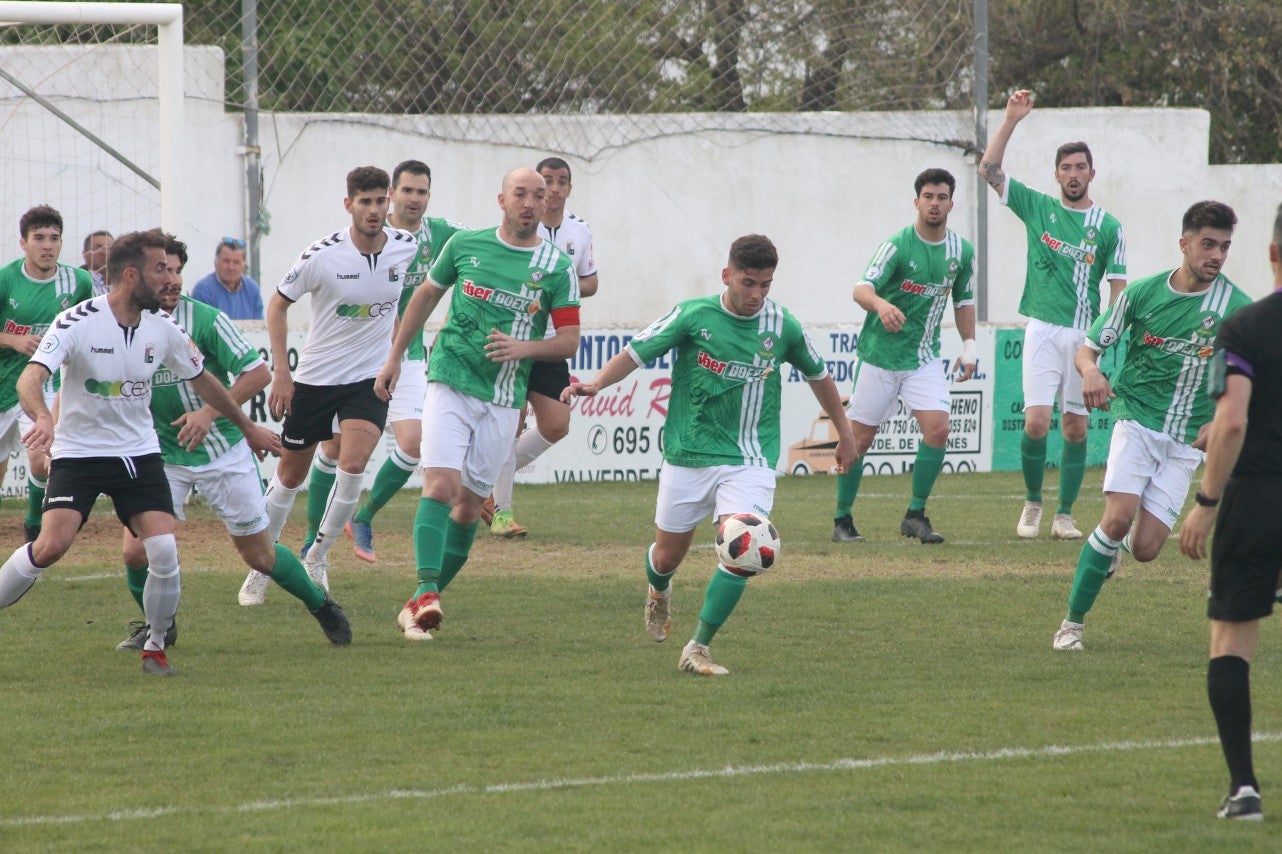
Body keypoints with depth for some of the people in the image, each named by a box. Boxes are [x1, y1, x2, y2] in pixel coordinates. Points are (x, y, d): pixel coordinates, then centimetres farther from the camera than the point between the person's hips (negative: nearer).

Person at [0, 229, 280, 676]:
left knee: (164, 552, -13)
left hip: (138, 452, 4)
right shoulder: (78, 322, -16)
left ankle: (156, 647, 7)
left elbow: (202, 379, 17)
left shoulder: (162, 329, -1)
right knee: (52, 544, -22)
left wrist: (247, 427, 27)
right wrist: (42, 418, -49)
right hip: (79, 451, -4)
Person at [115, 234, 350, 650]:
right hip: (161, 456, 2)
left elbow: (258, 373, -13)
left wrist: (210, 412, -21)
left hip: (224, 453, -2)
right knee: (137, 551, -12)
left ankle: (321, 606, 32)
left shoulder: (205, 320, -14)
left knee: (259, 555, 5)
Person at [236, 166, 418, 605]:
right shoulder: (322, 256, -16)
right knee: (291, 473, 8)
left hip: (371, 376, 1)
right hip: (314, 378, -1)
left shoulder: (408, 248, -8)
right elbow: (278, 304, -4)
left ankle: (318, 556, 0)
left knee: (352, 464, -19)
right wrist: (280, 371, -8)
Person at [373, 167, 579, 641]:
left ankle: (417, 606, 16)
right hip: (450, 384, -1)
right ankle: (426, 593, -28)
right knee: (440, 485, -19)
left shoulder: (557, 267, 0)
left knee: (469, 505, 5)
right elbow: (427, 293, 18)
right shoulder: (465, 244, 3)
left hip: (502, 401, 1)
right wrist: (394, 357, 19)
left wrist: (522, 347, -18)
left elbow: (569, 340, 1)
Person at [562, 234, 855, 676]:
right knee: (668, 557, 9)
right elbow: (635, 353, -8)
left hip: (749, 461, 0)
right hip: (688, 457, 0)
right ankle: (659, 593, 48)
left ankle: (698, 650, -10)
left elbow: (818, 375, 15)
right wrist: (596, 383, -27)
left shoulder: (782, 326, -2)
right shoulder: (693, 315, -8)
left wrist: (844, 433, 23)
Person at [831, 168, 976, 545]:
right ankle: (842, 520, 15)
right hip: (881, 354, -4)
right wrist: (881, 304, -49)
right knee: (859, 438, 1)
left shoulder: (962, 252, 2)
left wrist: (969, 348, 12)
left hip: (924, 358, 4)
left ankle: (915, 515, -1)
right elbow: (861, 288, -27)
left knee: (937, 429, -14)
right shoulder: (897, 245, -15)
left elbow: (963, 301, 17)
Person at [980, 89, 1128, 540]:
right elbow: (989, 169, 3)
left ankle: (1064, 515, 11)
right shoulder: (1038, 207, 7)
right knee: (1036, 422, -10)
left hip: (1087, 334, 1)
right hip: (1043, 330, -1)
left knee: (1076, 428, 2)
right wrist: (1011, 120, -6)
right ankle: (1032, 504, 8)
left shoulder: (1109, 227, 5)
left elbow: (1118, 289, 5)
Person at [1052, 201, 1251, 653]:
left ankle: (1112, 544, 31)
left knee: (1145, 547, -8)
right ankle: (1072, 621, -8)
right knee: (1118, 517, -22)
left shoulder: (1237, 307, -4)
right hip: (1137, 418, -1)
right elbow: (1088, 346, 3)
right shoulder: (1142, 293, -3)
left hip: (1187, 441, 1)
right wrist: (1090, 369, -20)